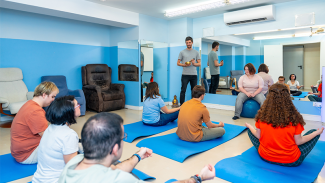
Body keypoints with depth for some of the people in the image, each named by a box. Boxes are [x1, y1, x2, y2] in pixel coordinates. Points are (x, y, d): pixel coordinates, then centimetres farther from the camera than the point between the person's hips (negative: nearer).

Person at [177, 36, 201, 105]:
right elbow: (178, 63, 4)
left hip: (194, 75, 2)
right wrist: (184, 65, -15)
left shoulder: (196, 52, 9)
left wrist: (194, 64, -14)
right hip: (185, 75, -2)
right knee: (183, 90, -2)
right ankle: (181, 105, 4)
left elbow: (199, 63, 7)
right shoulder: (182, 52, 4)